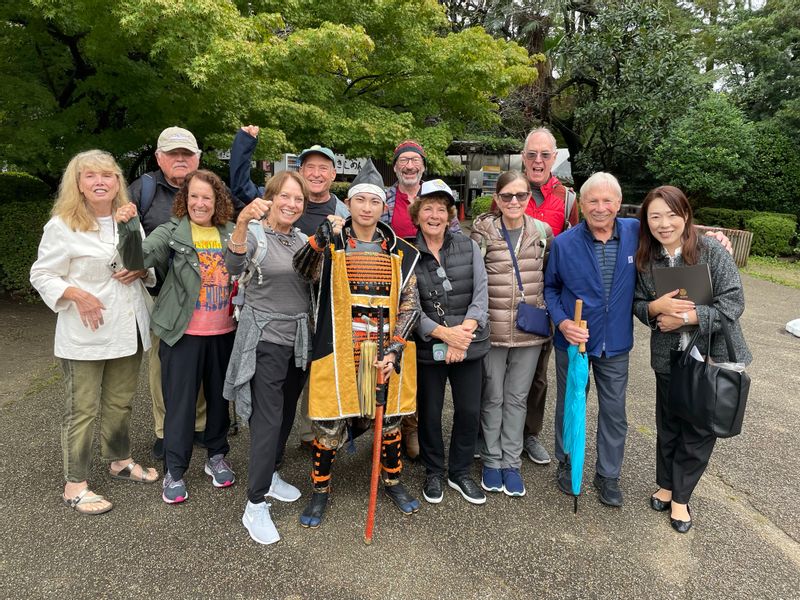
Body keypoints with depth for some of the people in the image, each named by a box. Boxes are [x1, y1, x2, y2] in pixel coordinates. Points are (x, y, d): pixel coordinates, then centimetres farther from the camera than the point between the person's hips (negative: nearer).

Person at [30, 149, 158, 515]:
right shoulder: (62, 226, -10)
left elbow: (149, 265, 17)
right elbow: (41, 275, -6)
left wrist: (142, 270, -6)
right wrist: (76, 294, -23)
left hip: (128, 330, 5)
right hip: (85, 335, -5)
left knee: (120, 402, 18)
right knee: (82, 409, 2)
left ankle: (119, 461, 37)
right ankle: (75, 486, 15)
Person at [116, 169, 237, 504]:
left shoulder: (230, 235, 4)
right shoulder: (171, 233, -5)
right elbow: (140, 256, -19)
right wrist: (128, 227, -36)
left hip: (224, 332, 3)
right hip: (183, 334, -3)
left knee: (219, 396, 15)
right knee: (180, 401, 4)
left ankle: (217, 457, 34)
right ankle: (175, 471, 20)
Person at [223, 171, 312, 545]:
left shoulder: (304, 240, 9)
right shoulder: (254, 234, -10)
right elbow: (233, 266, -31)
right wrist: (242, 223, -47)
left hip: (299, 339, 7)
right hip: (265, 337, -6)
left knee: (287, 413, 17)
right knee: (268, 420, -7)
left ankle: (270, 475, 37)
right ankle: (255, 506, 4)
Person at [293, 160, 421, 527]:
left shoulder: (400, 253, 4)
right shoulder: (331, 245, 0)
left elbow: (410, 305, 2)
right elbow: (304, 272, -20)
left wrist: (394, 350, -9)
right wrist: (322, 237, -37)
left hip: (385, 355, 2)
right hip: (338, 353, -2)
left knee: (388, 420, 15)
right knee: (329, 424, 6)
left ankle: (393, 481, 39)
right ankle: (321, 490, 29)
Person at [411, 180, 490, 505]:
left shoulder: (468, 246, 3)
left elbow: (481, 294, -3)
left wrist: (464, 331, -17)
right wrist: (444, 333, -19)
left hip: (469, 345, 2)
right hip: (427, 347, -1)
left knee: (469, 411, 8)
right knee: (429, 412, 11)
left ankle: (460, 472, 30)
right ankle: (434, 473, 33)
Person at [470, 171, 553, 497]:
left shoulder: (543, 232, 3)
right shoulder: (483, 231, -6)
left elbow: (550, 276, 14)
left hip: (530, 329, 2)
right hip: (492, 329, -2)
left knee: (517, 397, 12)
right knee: (492, 397, 10)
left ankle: (511, 462, 26)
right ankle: (491, 461, 26)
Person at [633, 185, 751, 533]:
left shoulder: (712, 252, -13)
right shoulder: (645, 259, -3)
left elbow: (734, 302, -14)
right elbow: (638, 304, 5)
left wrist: (687, 317, -21)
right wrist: (655, 307, -18)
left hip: (713, 357, -2)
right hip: (669, 358, 2)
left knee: (700, 430, 9)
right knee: (669, 425, 17)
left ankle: (680, 496, 29)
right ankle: (666, 484, 39)